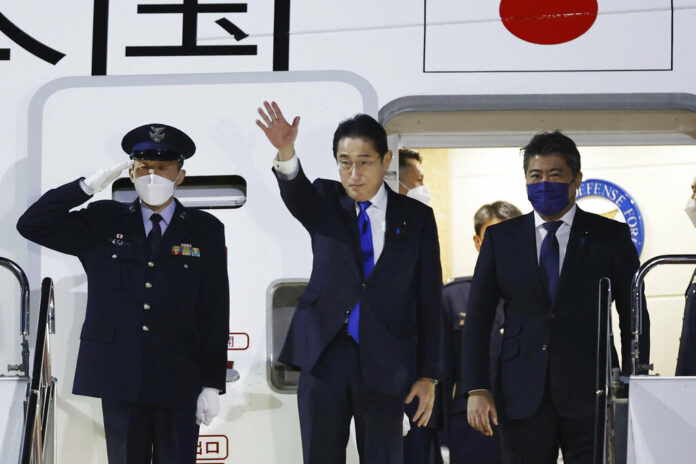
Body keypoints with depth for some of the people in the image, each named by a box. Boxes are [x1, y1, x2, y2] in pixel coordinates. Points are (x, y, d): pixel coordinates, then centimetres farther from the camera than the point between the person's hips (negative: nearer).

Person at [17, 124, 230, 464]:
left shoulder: (206, 231, 4)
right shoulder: (102, 223, 8)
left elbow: (215, 313, 2)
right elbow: (31, 225, 2)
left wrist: (212, 385, -3)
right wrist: (90, 185, -6)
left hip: (179, 383, -1)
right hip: (119, 378, 1)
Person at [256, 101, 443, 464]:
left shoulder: (416, 217, 4)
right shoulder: (325, 201, 6)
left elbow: (429, 301, 4)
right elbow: (297, 196, -19)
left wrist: (427, 376, -1)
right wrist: (286, 154, -42)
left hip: (384, 366, -1)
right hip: (324, 355, 1)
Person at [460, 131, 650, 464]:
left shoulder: (611, 237, 6)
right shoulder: (501, 238, 10)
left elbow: (634, 320, 5)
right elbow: (477, 319, 8)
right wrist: (476, 389, -1)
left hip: (589, 399, -1)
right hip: (523, 397, 2)